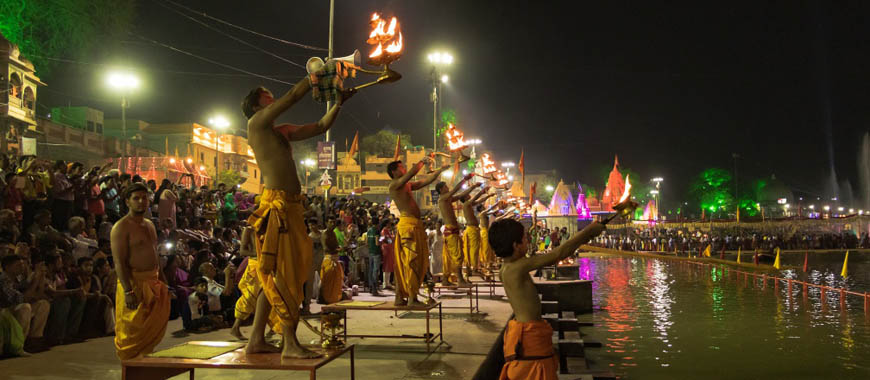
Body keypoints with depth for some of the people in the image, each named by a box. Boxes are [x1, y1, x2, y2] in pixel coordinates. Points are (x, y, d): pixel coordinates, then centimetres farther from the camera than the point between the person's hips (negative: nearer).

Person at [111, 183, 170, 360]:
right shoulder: (121, 227, -10)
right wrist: (128, 291, -25)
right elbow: (119, 261, -17)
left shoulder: (150, 224, 16)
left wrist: (163, 282, 17)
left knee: (154, 327, 13)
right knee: (131, 332, -2)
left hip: (153, 283, 8)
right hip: (133, 283, -8)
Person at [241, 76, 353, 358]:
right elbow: (292, 96, -6)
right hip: (277, 205, -9)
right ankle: (291, 345, -8)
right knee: (283, 274, -9)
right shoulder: (256, 122, 1)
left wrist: (339, 102, 18)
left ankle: (256, 341, 15)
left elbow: (321, 126, 28)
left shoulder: (284, 131, 23)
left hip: (292, 207, 9)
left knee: (275, 277, 10)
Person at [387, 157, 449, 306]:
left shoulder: (407, 185, 21)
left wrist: (440, 170, 22)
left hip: (415, 225, 9)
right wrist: (423, 161, -2)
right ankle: (412, 299, -10)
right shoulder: (394, 185, -6)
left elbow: (426, 181, 26)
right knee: (412, 262, -10)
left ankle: (400, 297, 15)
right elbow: (412, 173, -16)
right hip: (408, 225, -9)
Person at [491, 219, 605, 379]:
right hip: (530, 336, -9)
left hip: (523, 334, 9)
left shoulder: (507, 267, 6)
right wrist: (590, 230, -9)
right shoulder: (518, 267, -21)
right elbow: (559, 254, -19)